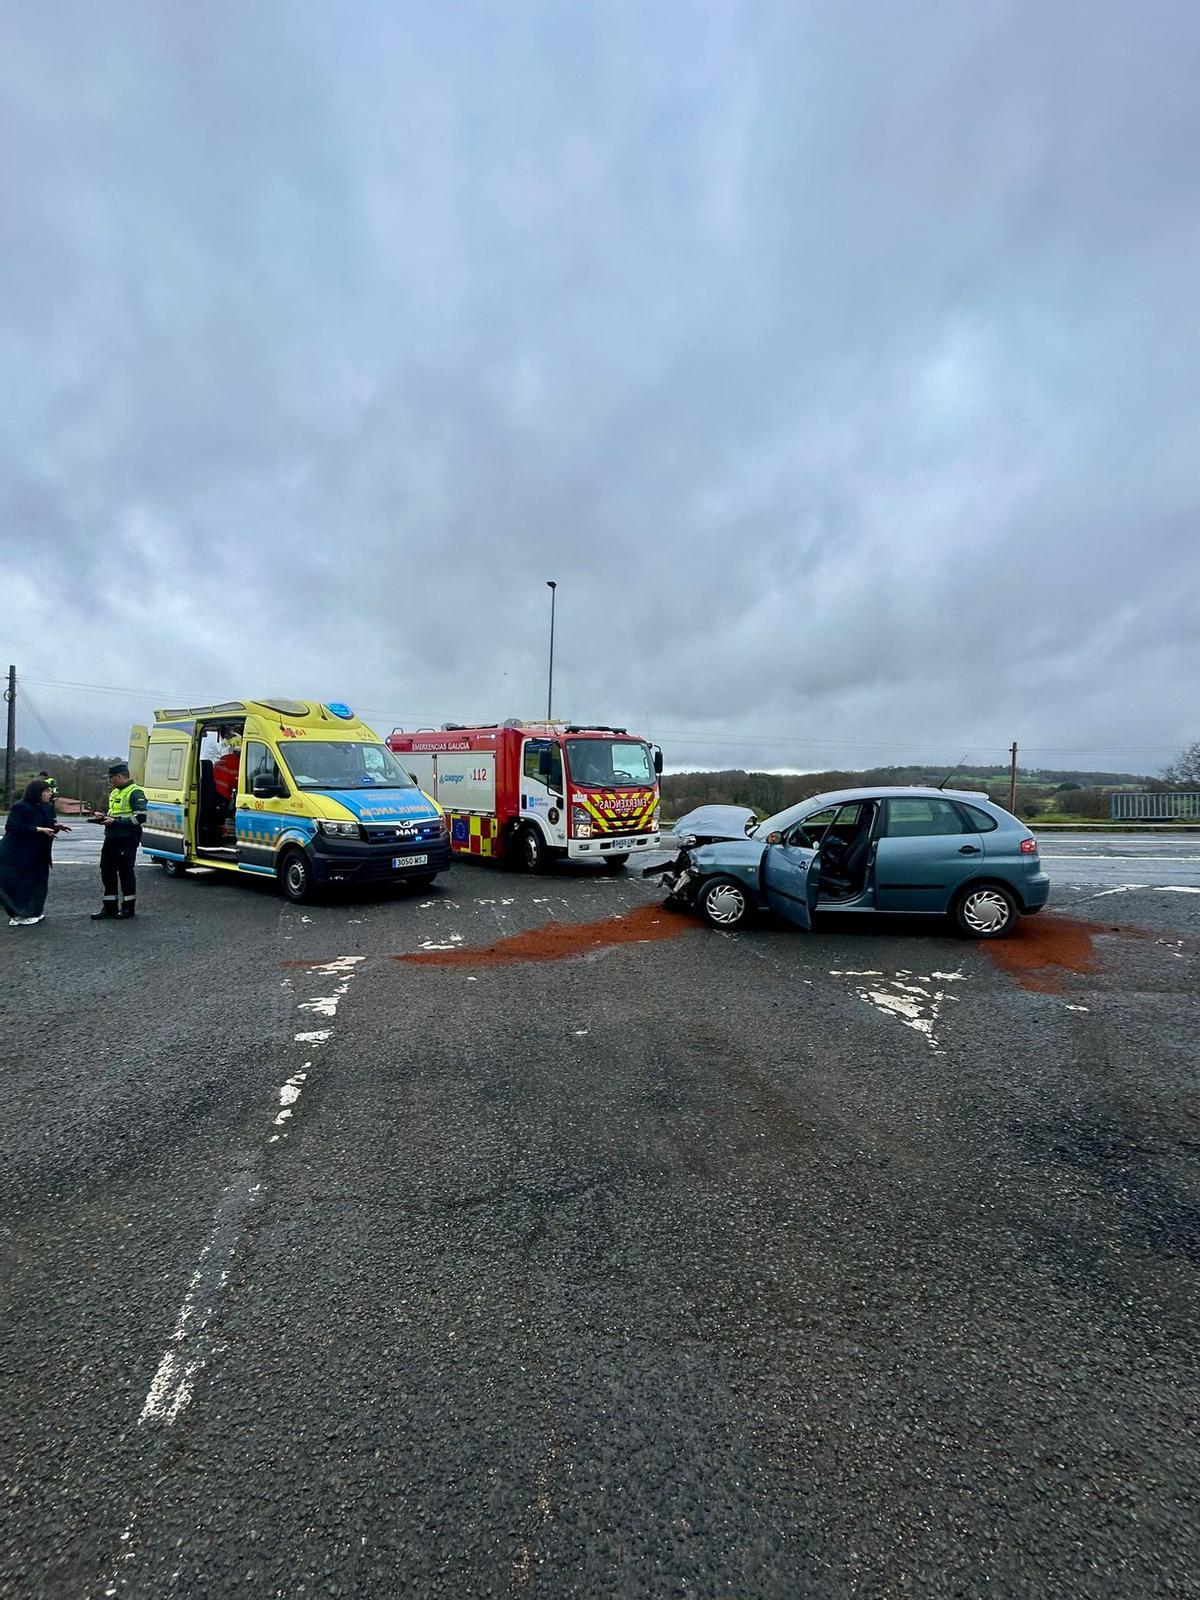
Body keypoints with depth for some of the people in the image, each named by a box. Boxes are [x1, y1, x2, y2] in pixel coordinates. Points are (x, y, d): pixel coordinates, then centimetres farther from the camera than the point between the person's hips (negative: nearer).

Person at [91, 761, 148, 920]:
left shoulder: (135, 792, -12)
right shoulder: (115, 792, 17)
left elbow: (140, 817, -20)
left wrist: (116, 821, -19)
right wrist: (105, 818, 8)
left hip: (127, 840, -9)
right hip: (111, 839, 9)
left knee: (125, 872, -1)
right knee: (107, 872, 12)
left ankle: (129, 907, 10)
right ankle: (109, 907, 22)